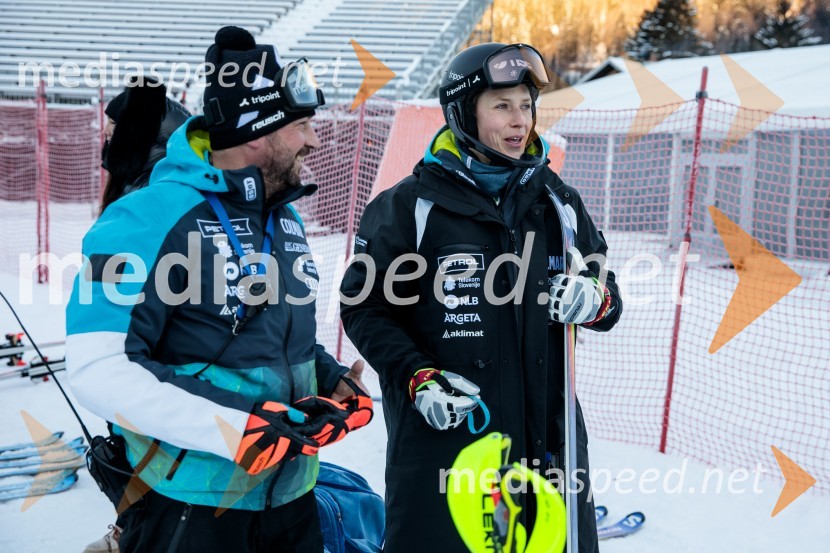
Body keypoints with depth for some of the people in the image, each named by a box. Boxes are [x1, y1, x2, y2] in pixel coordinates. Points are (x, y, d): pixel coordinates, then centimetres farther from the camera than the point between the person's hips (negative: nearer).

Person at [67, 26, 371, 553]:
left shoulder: (286, 219, 9)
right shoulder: (153, 218, -16)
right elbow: (99, 370, -22)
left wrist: (336, 384, 3)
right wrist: (239, 432, -26)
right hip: (189, 506, -7)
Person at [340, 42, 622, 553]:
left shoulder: (556, 203, 8)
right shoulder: (411, 207, -5)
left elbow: (611, 299, 15)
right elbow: (364, 308, -1)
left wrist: (596, 301, -9)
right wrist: (418, 379, -14)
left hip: (549, 440, 4)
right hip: (441, 439, -4)